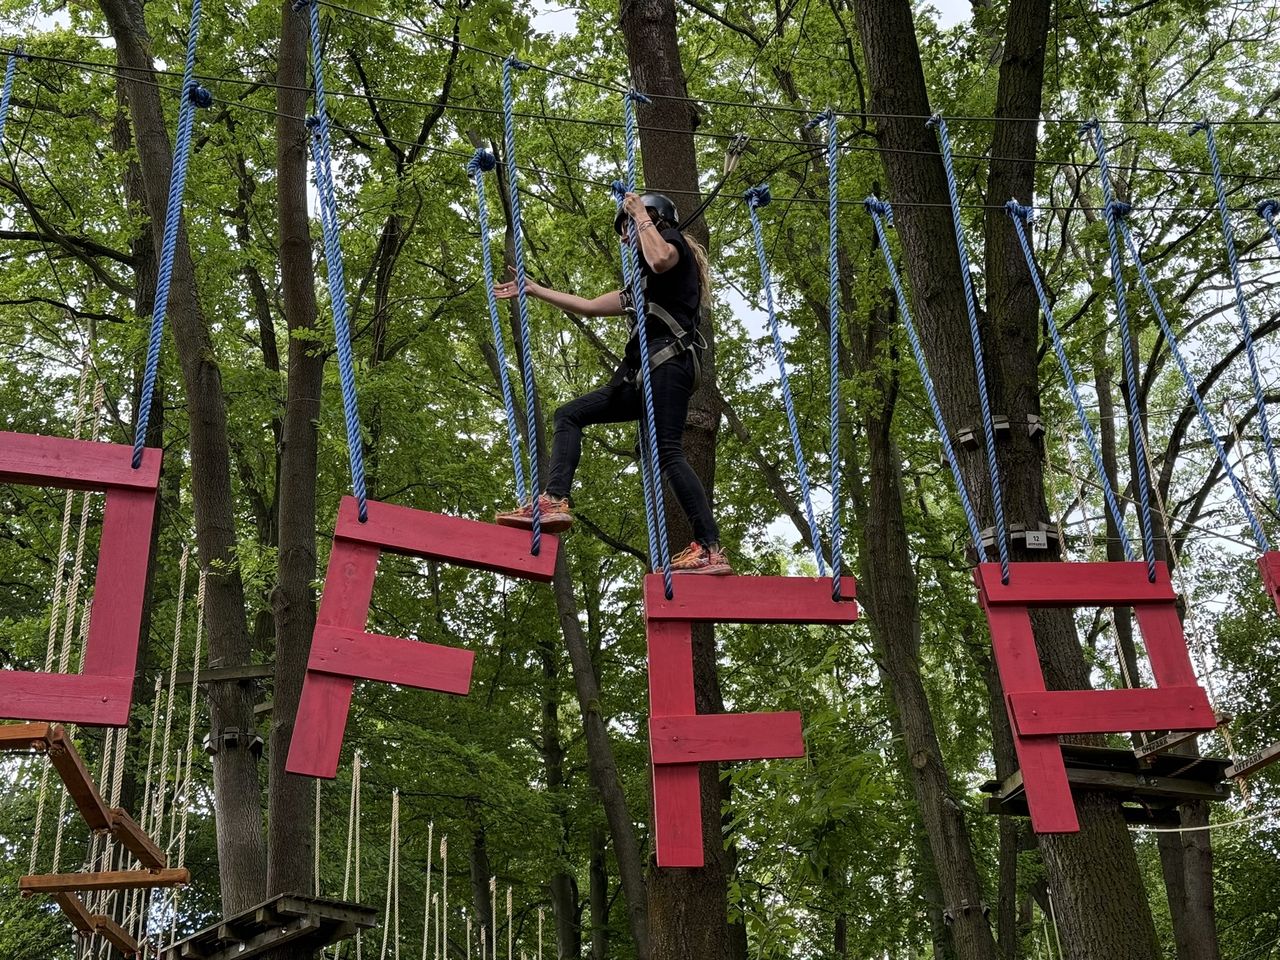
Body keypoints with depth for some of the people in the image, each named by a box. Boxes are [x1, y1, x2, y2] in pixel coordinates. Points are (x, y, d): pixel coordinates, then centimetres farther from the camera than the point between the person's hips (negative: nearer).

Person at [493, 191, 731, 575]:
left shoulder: (673, 240, 9)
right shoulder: (641, 285, 34)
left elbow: (661, 260, -19)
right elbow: (589, 306, 39)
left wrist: (641, 216, -2)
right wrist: (533, 289, 42)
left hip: (668, 360, -10)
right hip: (644, 374, 10)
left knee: (667, 452, -20)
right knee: (570, 415, 6)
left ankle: (710, 550, -25)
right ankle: (554, 501, -10)